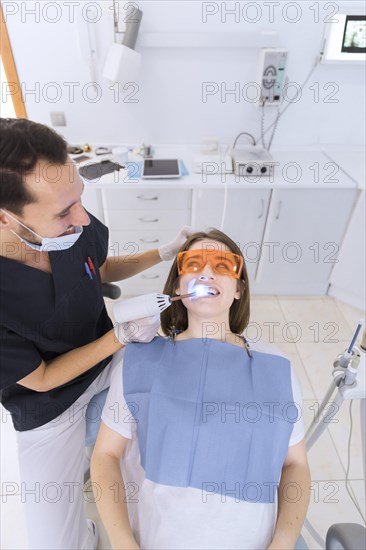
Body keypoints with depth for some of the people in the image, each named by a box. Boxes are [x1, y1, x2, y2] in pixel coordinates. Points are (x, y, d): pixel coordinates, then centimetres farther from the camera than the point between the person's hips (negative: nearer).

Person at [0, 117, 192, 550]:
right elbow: (41, 379, -21)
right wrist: (124, 334, -24)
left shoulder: (75, 227, -22)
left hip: (108, 354, 5)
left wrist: (164, 253, -8)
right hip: (48, 403, -4)